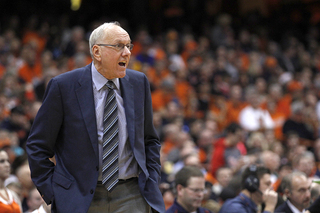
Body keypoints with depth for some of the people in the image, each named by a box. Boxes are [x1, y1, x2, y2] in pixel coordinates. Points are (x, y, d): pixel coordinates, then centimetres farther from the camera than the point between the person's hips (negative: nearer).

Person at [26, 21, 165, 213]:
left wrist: (152, 182, 8)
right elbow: (38, 145, 0)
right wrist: (51, 193, -5)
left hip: (131, 198, 2)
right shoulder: (63, 86, -5)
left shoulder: (139, 83, 8)